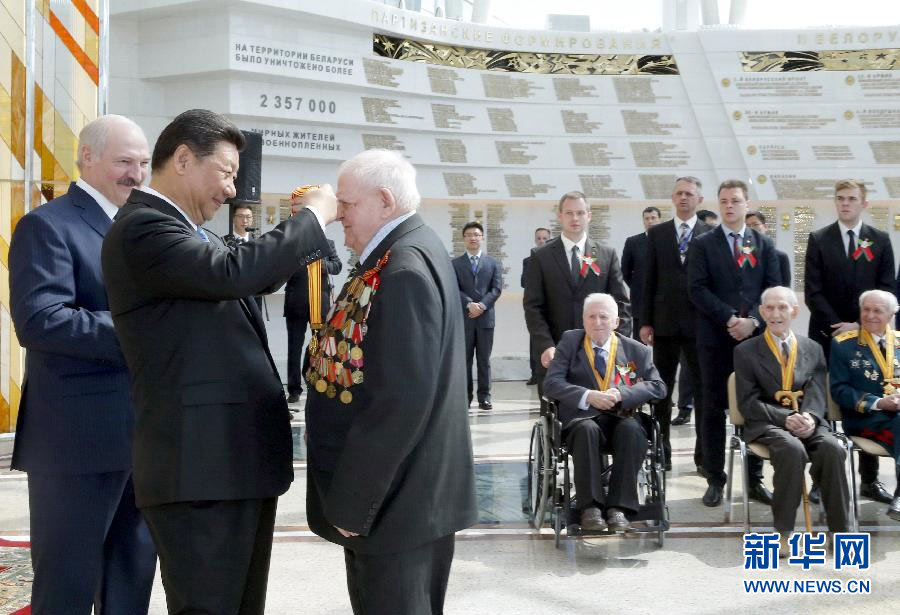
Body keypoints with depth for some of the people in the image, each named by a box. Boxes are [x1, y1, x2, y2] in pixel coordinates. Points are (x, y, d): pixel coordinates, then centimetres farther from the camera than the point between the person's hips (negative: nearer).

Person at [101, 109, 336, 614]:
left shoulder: (185, 230, 18)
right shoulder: (142, 226, -13)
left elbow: (257, 277, 30)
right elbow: (231, 273, -26)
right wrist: (314, 216, -16)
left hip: (242, 458, 10)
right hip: (202, 466, -10)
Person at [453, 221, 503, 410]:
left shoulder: (493, 263, 11)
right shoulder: (455, 264, 7)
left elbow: (496, 288, 2)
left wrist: (482, 305, -12)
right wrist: (469, 304, -17)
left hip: (486, 316, 1)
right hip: (463, 317, -1)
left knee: (484, 359, 3)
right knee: (464, 359, 2)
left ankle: (484, 396, 7)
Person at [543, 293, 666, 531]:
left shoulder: (637, 350, 13)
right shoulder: (570, 342, 10)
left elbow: (658, 387, 3)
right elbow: (551, 384, 1)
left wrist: (622, 394, -14)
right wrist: (588, 396, -16)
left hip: (622, 417, 1)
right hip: (582, 417, -1)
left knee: (632, 429, -33)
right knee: (587, 429, -36)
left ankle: (618, 507, -30)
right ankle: (590, 506, -31)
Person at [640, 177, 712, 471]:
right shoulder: (657, 234, 7)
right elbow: (649, 280, 6)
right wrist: (645, 322, 1)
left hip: (700, 322, -2)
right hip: (665, 322, 2)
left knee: (704, 390, 3)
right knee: (661, 389, 7)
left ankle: (704, 454, 9)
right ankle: (661, 451, 14)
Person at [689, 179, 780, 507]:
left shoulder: (764, 245, 11)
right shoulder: (703, 244, 5)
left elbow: (773, 289, 4)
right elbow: (697, 289, -4)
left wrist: (752, 320, -11)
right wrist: (729, 319, -14)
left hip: (755, 336, 2)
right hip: (715, 337, -1)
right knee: (714, 408, 2)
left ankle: (755, 479, 12)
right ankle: (715, 480, 8)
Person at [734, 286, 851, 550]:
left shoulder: (813, 349, 16)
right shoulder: (745, 351, 7)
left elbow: (816, 394, 5)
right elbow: (748, 402, -2)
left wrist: (809, 417, -18)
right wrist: (786, 418, -17)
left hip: (807, 422, 3)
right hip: (766, 424, -3)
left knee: (832, 448, -30)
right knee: (793, 449, -36)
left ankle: (841, 529, -21)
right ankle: (783, 530, -27)